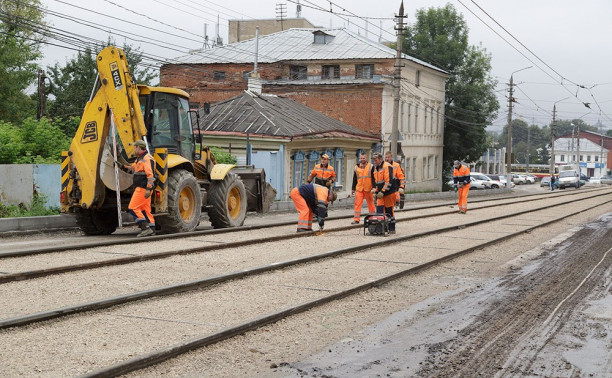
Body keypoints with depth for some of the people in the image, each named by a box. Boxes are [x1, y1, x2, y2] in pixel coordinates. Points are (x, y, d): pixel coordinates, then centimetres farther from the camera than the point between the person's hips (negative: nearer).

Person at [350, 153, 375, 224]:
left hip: (368, 189, -2)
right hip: (359, 189, 2)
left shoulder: (371, 167, 3)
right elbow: (354, 179, 16)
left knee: (371, 204, 5)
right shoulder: (356, 167, 12)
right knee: (357, 203, -4)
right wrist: (353, 189, 14)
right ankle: (356, 219, -4)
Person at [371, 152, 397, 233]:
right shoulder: (375, 168, 14)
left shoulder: (387, 167, -14)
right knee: (379, 210, -2)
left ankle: (392, 229, 9)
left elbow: (388, 181, -21)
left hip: (389, 193, -7)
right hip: (380, 193, 7)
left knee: (389, 211, 0)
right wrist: (376, 191, 13)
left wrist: (382, 192, -22)